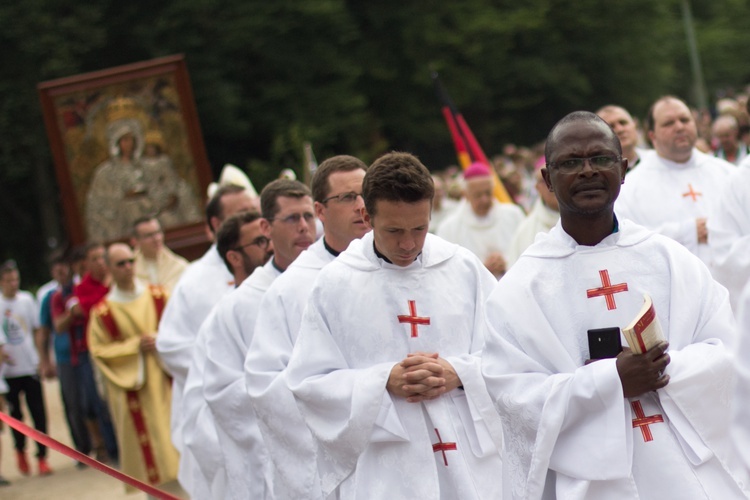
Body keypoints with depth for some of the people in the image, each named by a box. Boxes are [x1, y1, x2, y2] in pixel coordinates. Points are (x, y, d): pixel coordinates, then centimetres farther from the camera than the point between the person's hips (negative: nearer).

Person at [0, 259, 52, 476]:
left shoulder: (27, 300, 1)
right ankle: (20, 450, 31)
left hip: (30, 367, 1)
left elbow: (37, 330, 8)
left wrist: (40, 358, 1)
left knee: (39, 414, -1)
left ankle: (42, 456, 6)